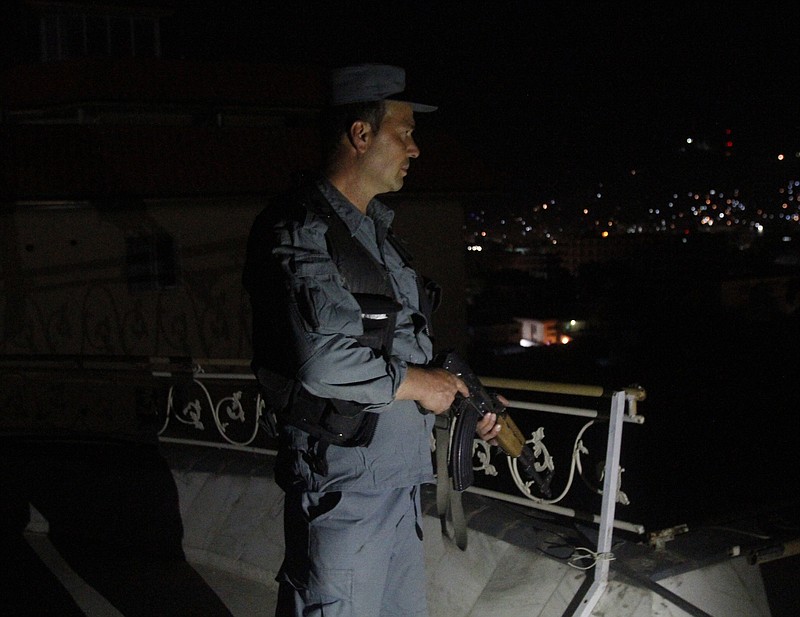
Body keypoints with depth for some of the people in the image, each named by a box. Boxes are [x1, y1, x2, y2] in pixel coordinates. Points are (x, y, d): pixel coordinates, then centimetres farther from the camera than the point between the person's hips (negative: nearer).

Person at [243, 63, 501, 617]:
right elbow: (325, 362, -28)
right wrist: (417, 384, -15)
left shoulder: (377, 229, 15)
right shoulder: (301, 230, -16)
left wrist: (460, 396, 10)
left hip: (401, 475, 9)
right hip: (342, 479, -9)